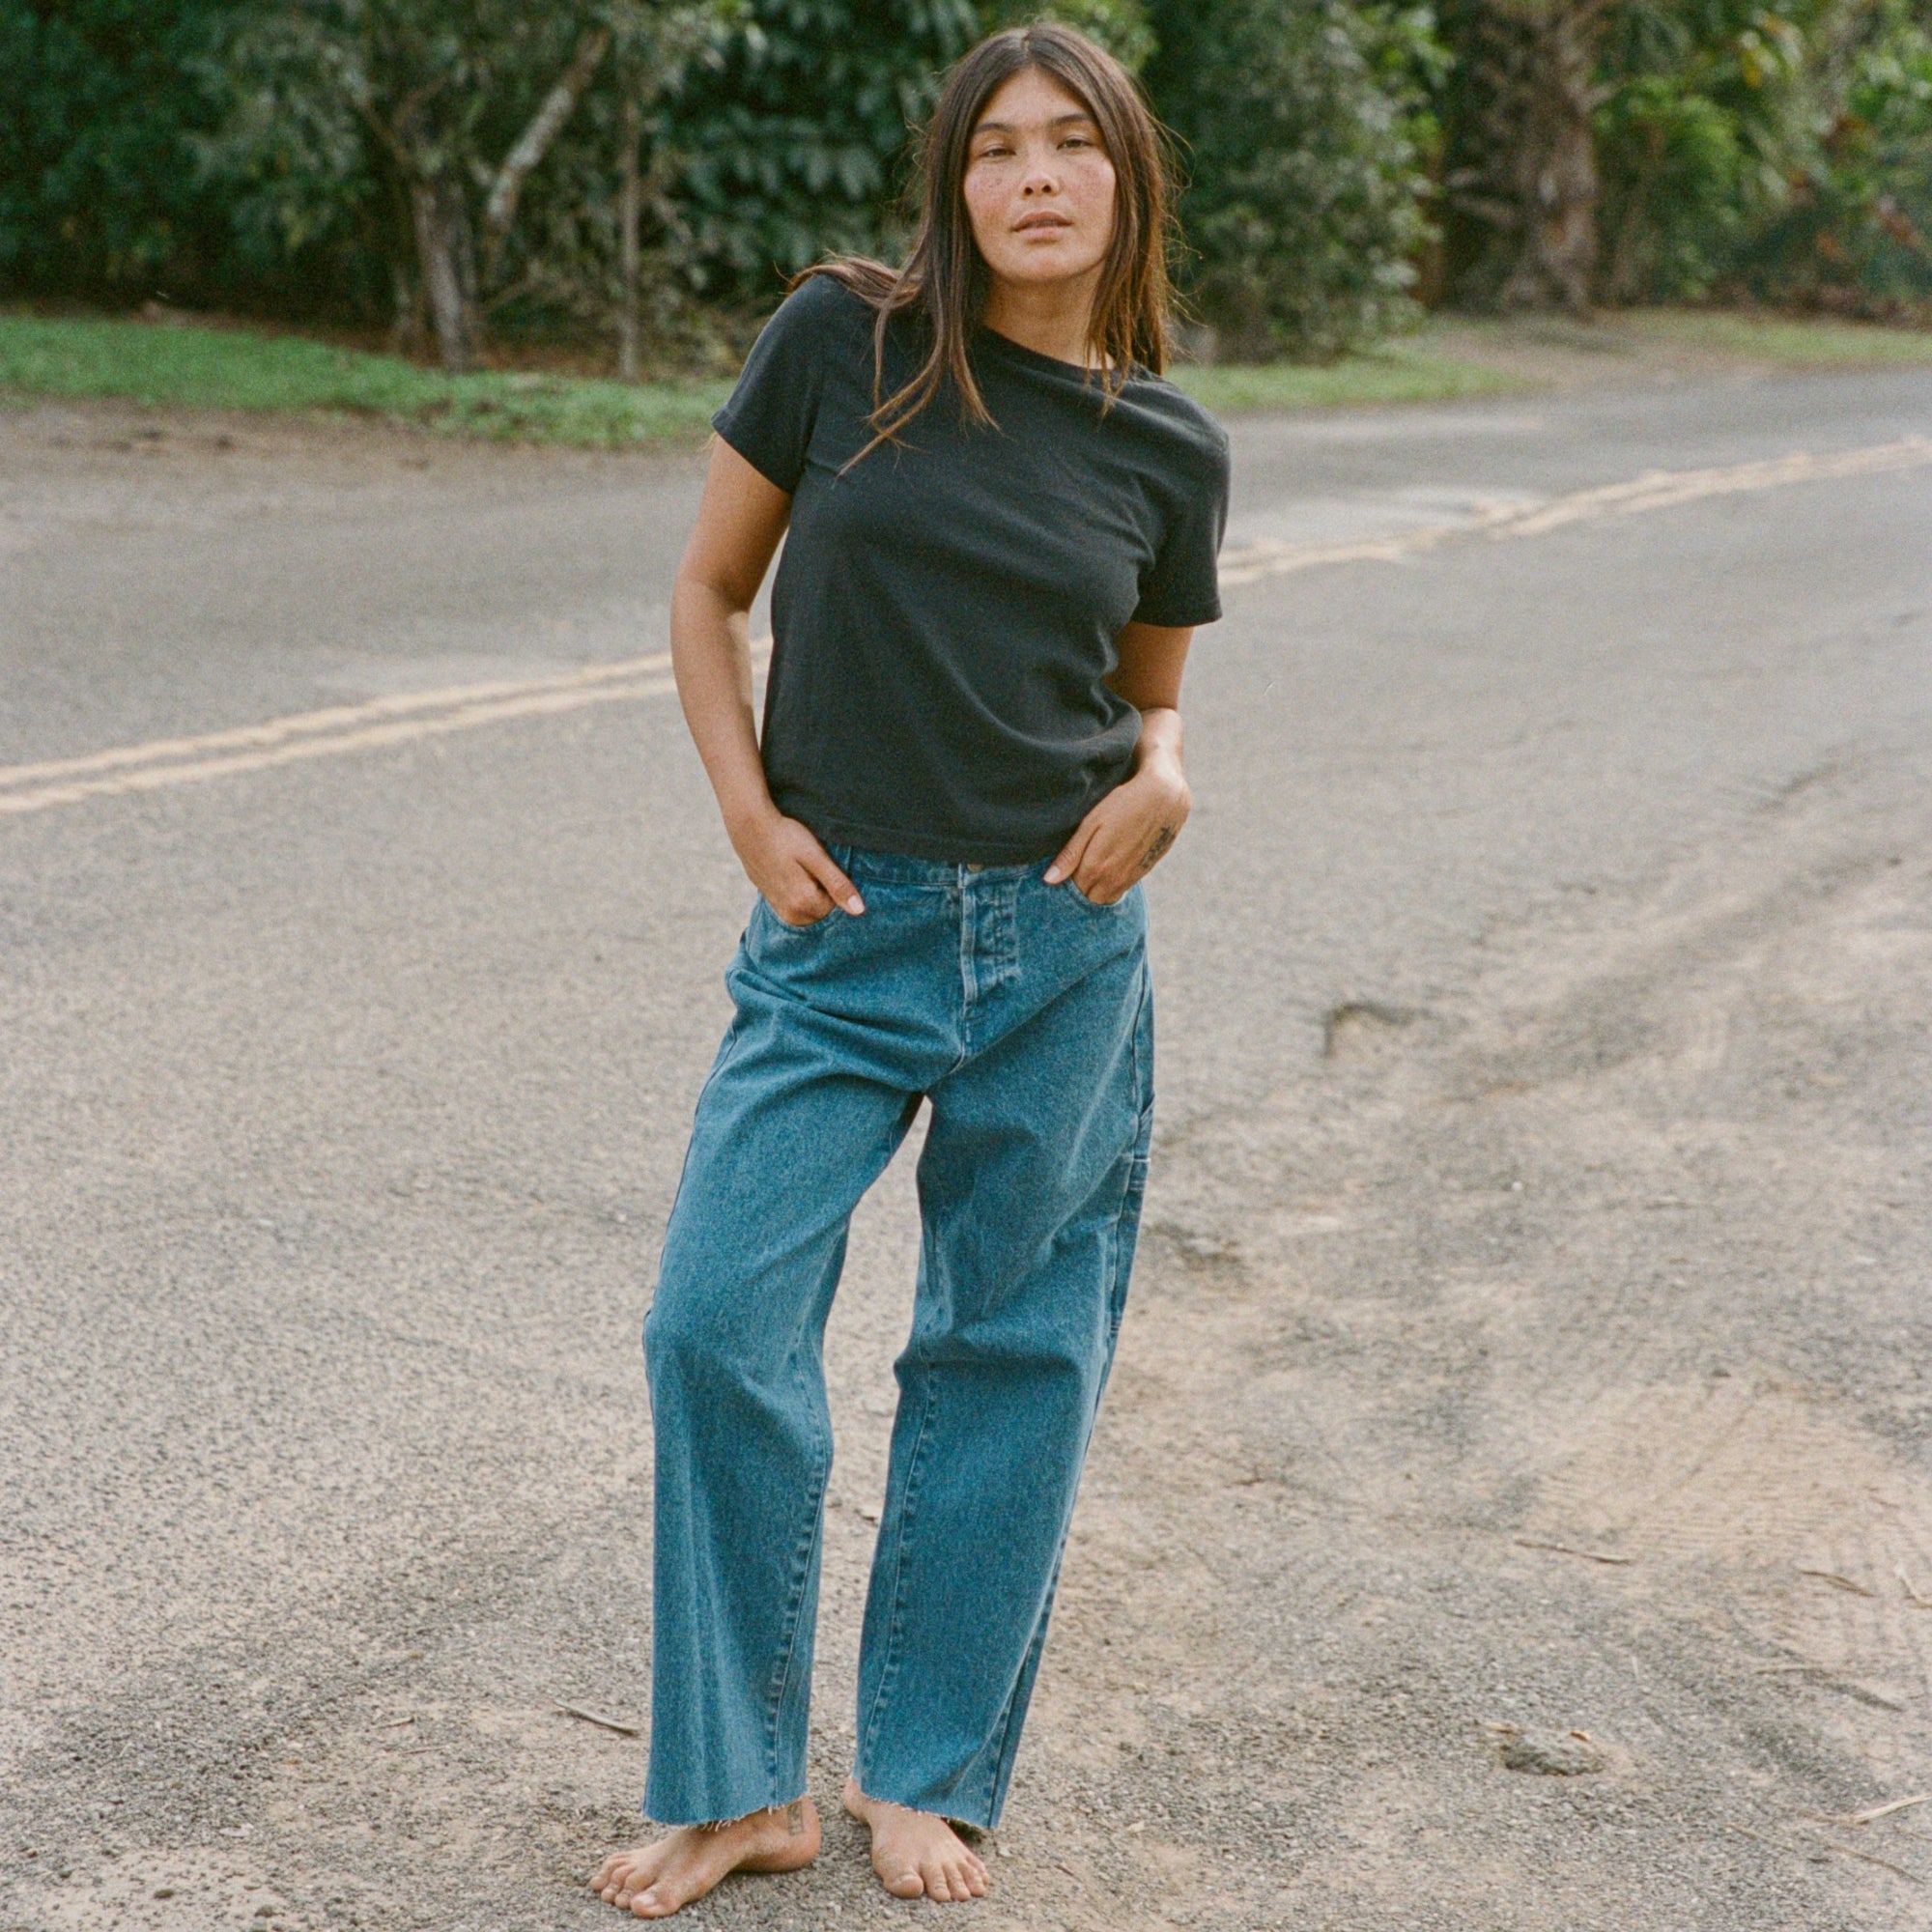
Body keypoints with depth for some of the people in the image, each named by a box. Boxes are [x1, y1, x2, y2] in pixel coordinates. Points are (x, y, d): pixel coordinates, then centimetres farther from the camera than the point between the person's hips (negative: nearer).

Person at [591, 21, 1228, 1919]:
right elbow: (708, 589, 6)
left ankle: (927, 1776, 26)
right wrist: (753, 819, -4)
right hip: (844, 930, -1)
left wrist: (1161, 775, -5)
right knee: (719, 1322, -7)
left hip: (1062, 943, 1)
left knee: (1009, 1349, 8)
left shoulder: (1170, 450, 3)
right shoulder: (842, 339, -3)